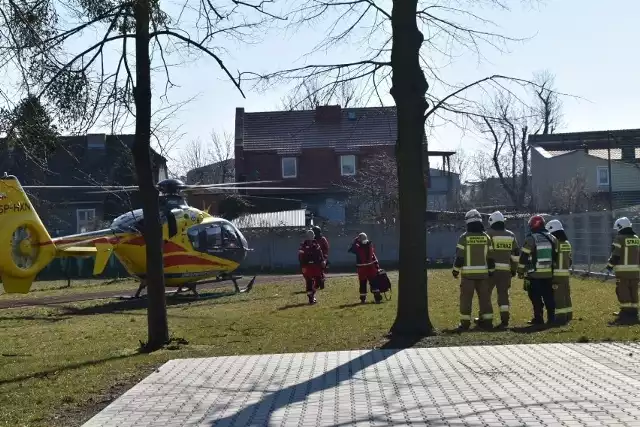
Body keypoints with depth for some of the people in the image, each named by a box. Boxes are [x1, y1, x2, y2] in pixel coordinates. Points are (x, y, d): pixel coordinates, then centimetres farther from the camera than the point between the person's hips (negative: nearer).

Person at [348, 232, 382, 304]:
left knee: (373, 282, -3)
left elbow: (373, 255, 10)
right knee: (362, 284, 3)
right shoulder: (357, 247, -4)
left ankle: (377, 297, -3)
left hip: (371, 267, 2)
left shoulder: (369, 245, 4)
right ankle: (363, 298, 11)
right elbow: (351, 250, -20)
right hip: (362, 268, -2)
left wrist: (377, 264, 9)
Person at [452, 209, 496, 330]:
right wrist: (491, 270, 15)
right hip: (483, 273, 3)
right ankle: (487, 321, 10)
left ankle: (465, 322, 0)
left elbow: (459, 256, -8)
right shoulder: (486, 237, 4)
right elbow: (490, 257, 6)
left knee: (466, 298, 1)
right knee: (485, 297, 9)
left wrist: (456, 270, 2)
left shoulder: (464, 237, -8)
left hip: (468, 273, -3)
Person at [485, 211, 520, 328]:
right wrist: (514, 269, 17)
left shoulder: (489, 234, -5)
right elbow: (516, 254, 11)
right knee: (503, 294, 8)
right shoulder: (511, 235, 9)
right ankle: (505, 319, 3)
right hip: (505, 270, 4)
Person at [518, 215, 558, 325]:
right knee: (549, 297, 11)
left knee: (536, 298, 2)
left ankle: (538, 318, 2)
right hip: (548, 274, 5)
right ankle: (551, 318, 11)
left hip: (534, 275, -5)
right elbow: (555, 256, 15)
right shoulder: (552, 239, 8)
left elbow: (523, 257, -8)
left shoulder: (530, 239, -10)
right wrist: (552, 268, 25)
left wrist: (520, 272, 1)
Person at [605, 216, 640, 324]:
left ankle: (626, 314, -5)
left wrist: (610, 265, 0)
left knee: (623, 292, -2)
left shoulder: (620, 238, -9)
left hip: (623, 271, -7)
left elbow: (615, 255, -12)